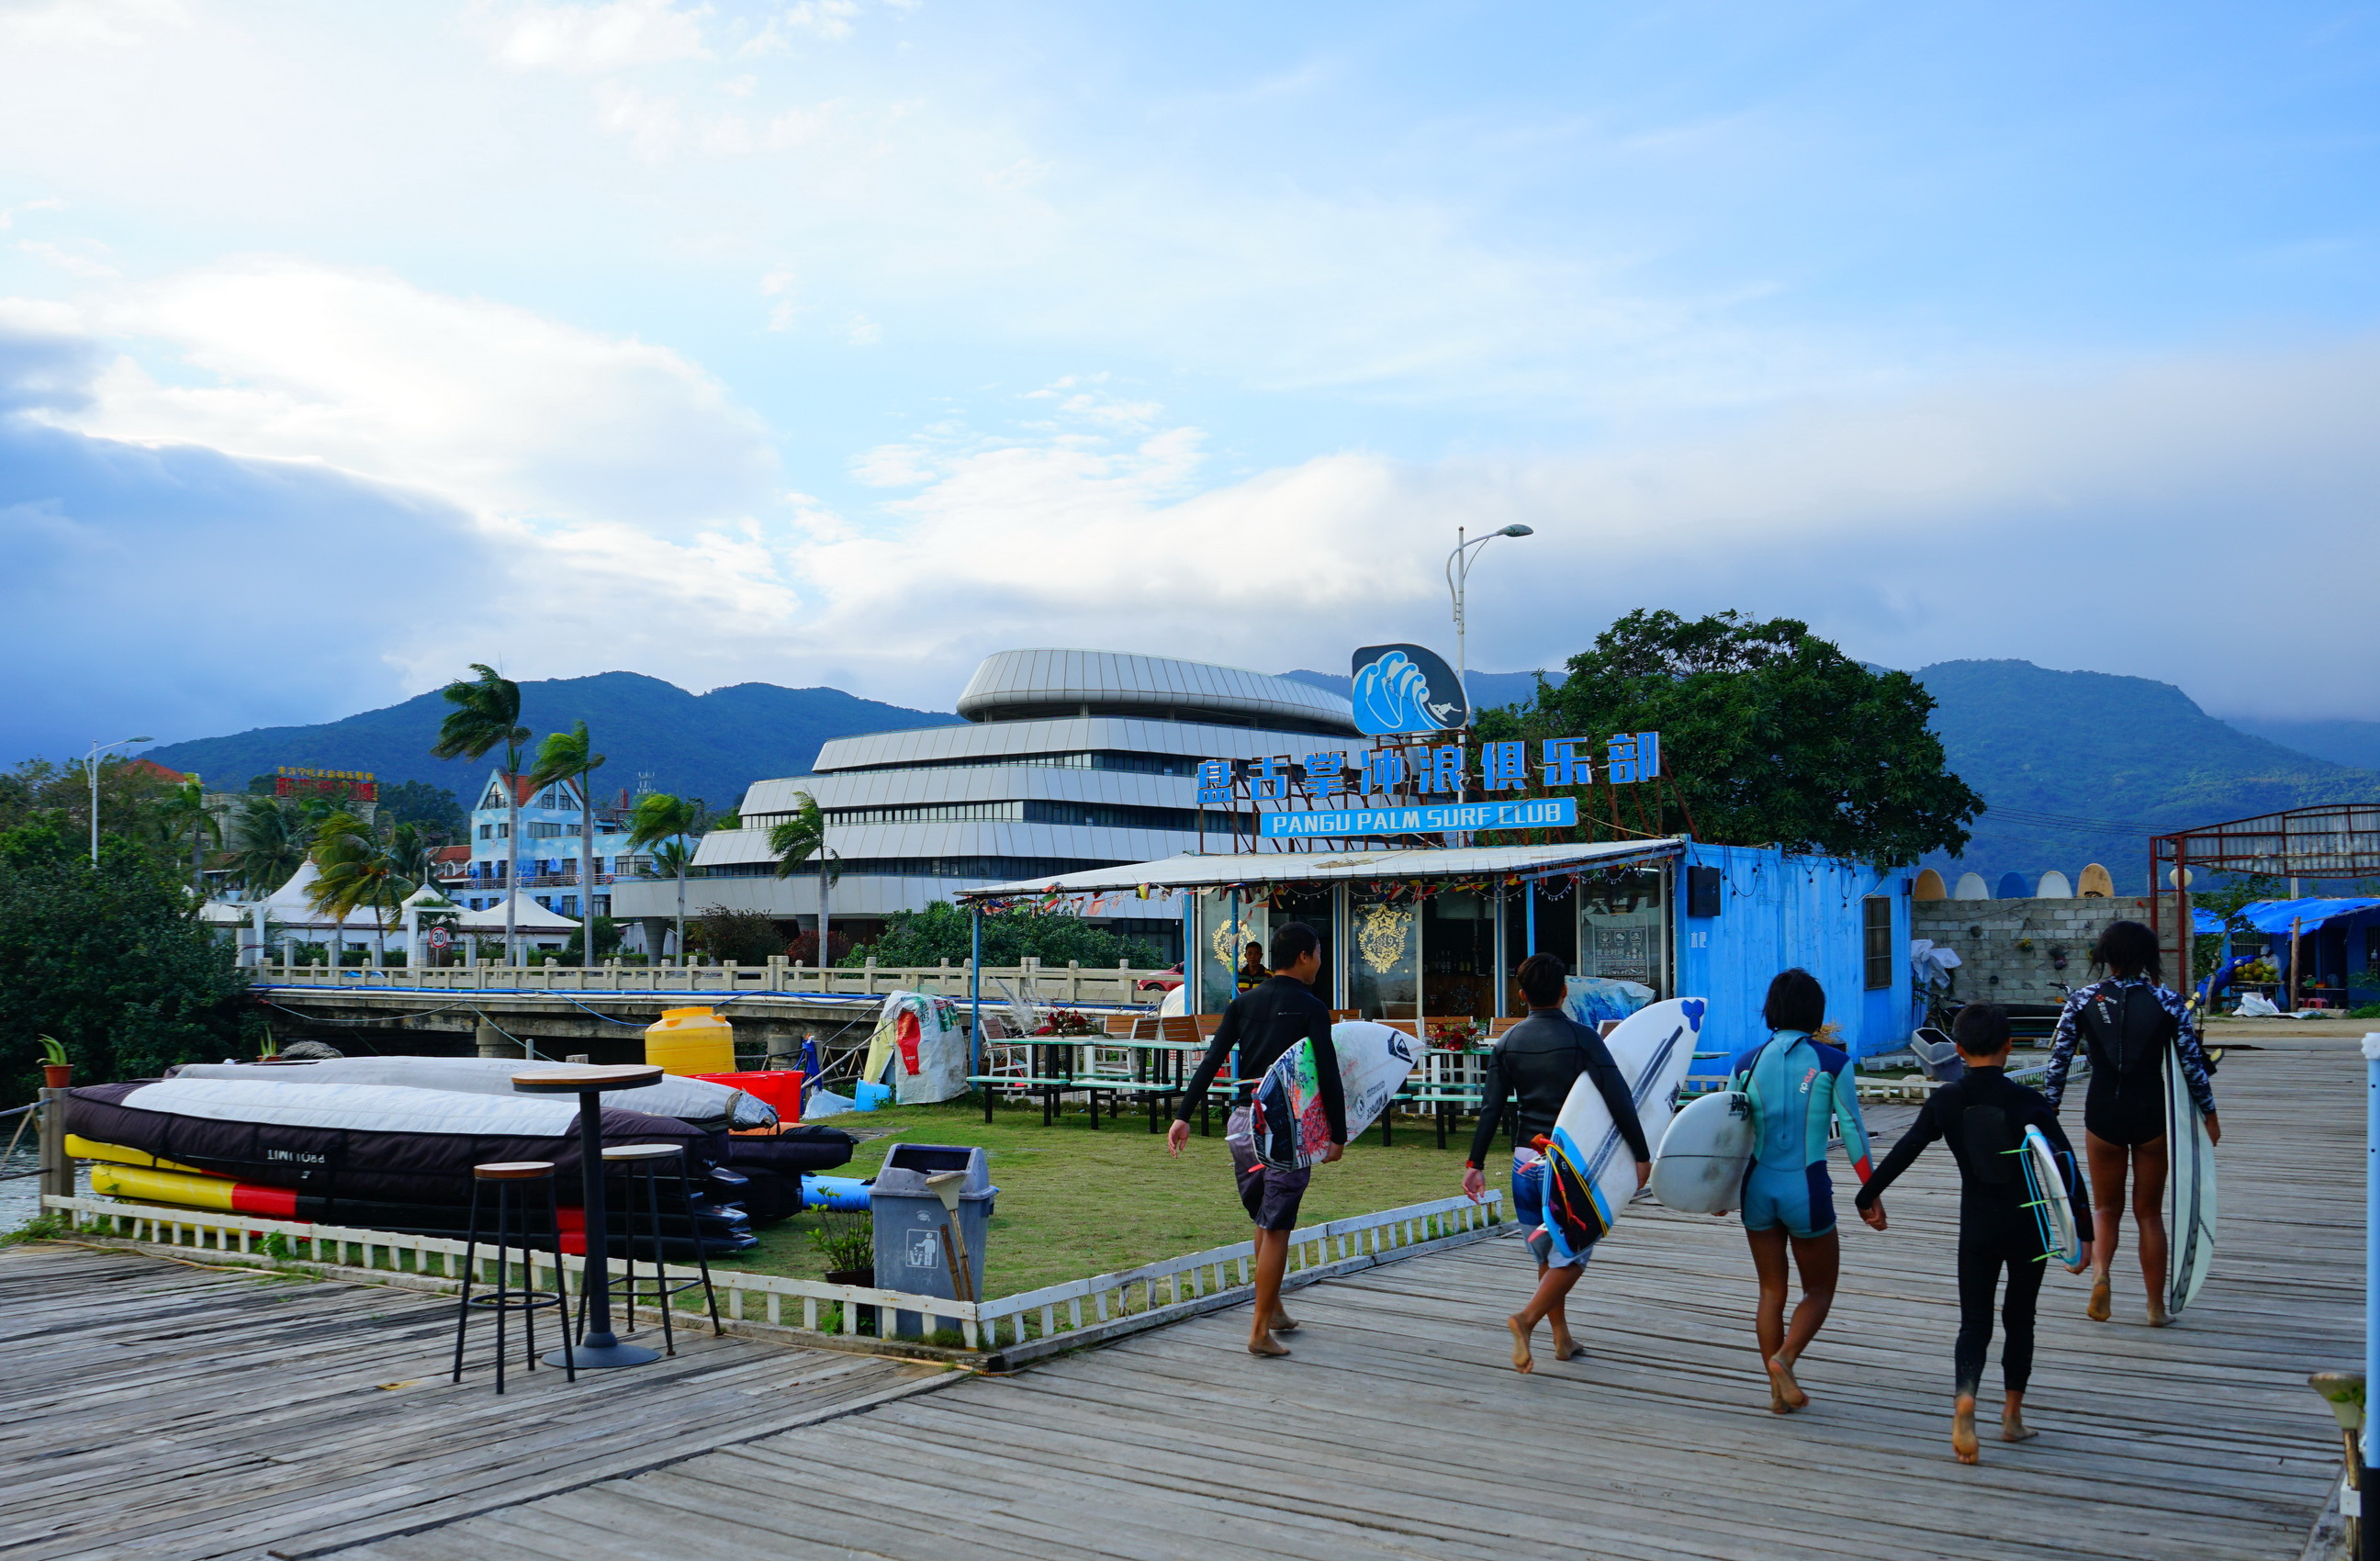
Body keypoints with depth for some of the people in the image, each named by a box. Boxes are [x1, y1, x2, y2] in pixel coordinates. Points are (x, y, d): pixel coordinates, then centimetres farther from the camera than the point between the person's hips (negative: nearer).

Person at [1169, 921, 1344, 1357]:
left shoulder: (1243, 1003, 9)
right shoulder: (1311, 1009, -5)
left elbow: (1210, 1062, 3)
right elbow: (1328, 1075, -10)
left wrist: (1183, 1115, 1)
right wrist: (1338, 1134, -3)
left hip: (1243, 1121, 6)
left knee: (1265, 1220, 21)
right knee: (1276, 1228, -2)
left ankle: (1273, 1309, 32)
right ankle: (1260, 1329, -2)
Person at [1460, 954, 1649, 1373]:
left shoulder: (1508, 1042, 4)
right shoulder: (1581, 1038, -9)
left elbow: (1490, 1107, 2)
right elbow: (1619, 1100, -13)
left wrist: (1475, 1162, 6)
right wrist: (1641, 1156, -6)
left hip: (1526, 1161, 5)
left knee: (1547, 1254, 17)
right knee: (1571, 1254, 4)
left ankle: (1562, 1337, 23)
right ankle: (1528, 1318, -14)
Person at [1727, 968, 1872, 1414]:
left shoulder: (1748, 1063, 1)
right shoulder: (1832, 1063, -6)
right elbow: (1852, 1130, -6)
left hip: (1759, 1187, 3)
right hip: (1807, 1189, -3)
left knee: (1771, 1291, 16)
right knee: (1819, 1290, 14)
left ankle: (1777, 1392, 17)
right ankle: (1785, 1357, -10)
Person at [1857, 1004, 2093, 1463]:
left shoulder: (1946, 1101, -6)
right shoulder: (2030, 1103, -11)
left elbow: (1904, 1151, 0)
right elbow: (2066, 1167, -13)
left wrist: (1869, 1196, 13)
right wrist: (2083, 1232, -8)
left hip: (1977, 1229, 0)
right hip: (2030, 1226, 0)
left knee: (1974, 1321, 5)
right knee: (2019, 1318, 16)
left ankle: (1964, 1397, -20)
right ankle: (2013, 1415, 24)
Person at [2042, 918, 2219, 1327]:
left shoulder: (2082, 1000, -4)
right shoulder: (2167, 1001, -5)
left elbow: (2059, 1060, -4)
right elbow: (2192, 1061, -2)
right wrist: (2209, 1112, 11)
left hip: (2102, 1113, 0)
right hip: (2151, 1113, 0)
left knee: (2107, 1207, 16)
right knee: (2149, 1212, 14)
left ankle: (2101, 1272, -11)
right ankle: (2156, 1306, 20)